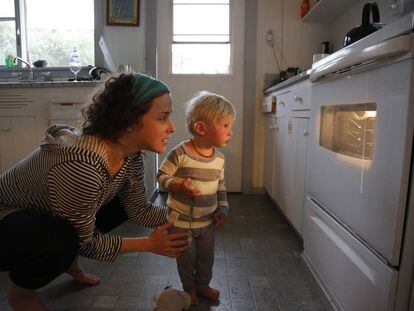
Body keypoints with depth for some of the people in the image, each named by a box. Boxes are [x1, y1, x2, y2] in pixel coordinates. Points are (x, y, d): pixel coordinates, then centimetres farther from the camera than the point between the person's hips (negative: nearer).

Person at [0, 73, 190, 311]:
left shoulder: (131, 153, -15)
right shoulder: (81, 167, -39)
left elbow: (140, 210, -4)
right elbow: (84, 241, -24)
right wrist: (148, 244, -18)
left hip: (48, 217, 7)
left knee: (123, 202, 1)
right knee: (63, 239, -35)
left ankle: (68, 260, 20)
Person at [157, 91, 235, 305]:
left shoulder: (219, 158, -5)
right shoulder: (180, 153, -23)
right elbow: (161, 175, -14)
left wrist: (221, 209, 1)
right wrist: (177, 186, -30)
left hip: (207, 220, 5)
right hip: (181, 220, -4)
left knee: (207, 256, 21)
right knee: (186, 257, 16)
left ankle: (203, 285, 46)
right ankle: (189, 288, 42)